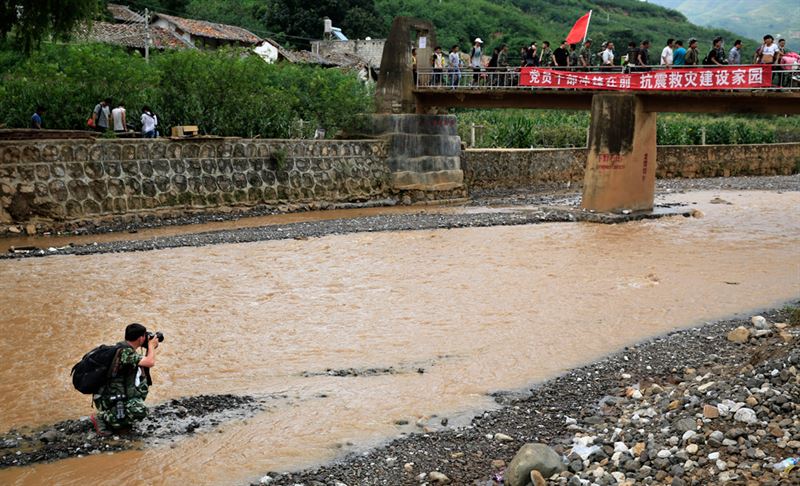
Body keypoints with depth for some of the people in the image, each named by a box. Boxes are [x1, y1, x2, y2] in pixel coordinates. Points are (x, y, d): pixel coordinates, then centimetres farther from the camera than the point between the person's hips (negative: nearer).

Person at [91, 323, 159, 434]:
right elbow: (150, 362, -25)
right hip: (109, 401, -10)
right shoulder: (125, 352, -21)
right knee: (140, 411, -25)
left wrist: (151, 348, 12)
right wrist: (151, 345, -7)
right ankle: (102, 418, -8)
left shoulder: (126, 349, 9)